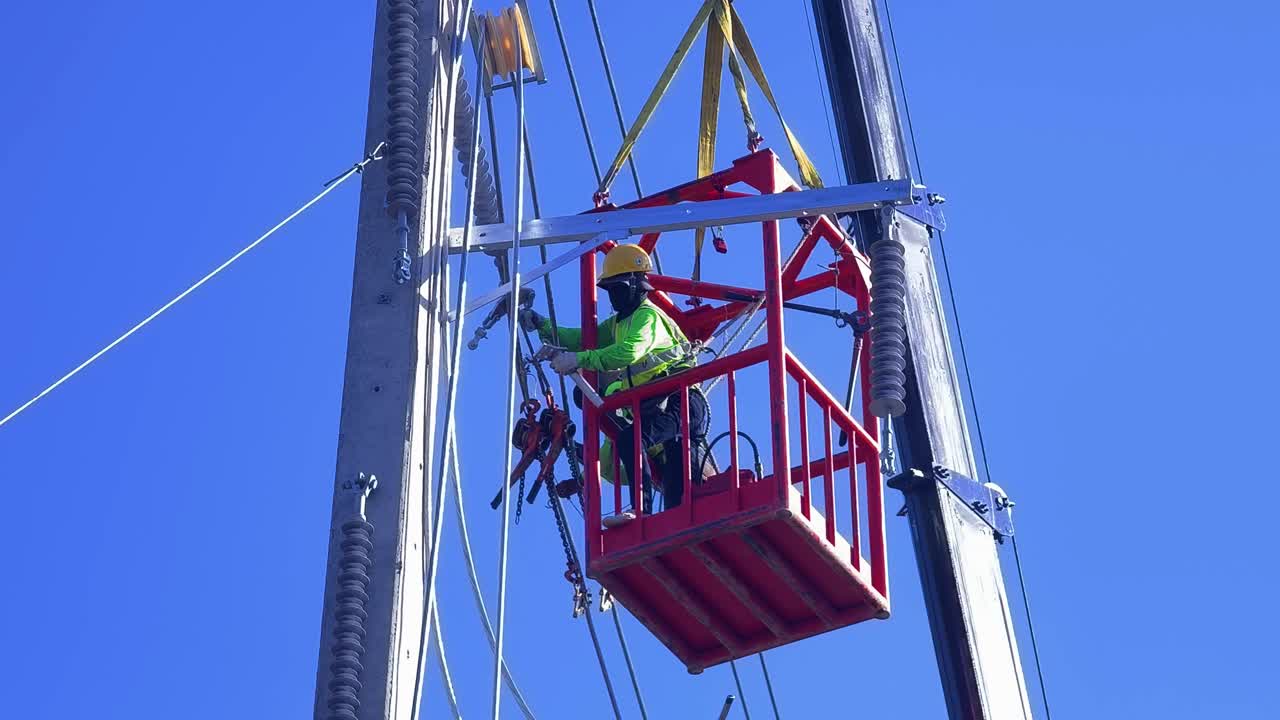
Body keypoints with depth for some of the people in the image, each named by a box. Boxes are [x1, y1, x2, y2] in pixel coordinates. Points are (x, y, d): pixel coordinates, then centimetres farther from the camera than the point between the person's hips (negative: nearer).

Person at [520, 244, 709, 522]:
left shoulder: (647, 315, -8)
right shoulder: (619, 323, 23)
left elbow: (628, 352, -27)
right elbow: (583, 339, 21)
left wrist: (578, 360, -28)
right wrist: (542, 325, 8)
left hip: (679, 403, -10)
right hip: (654, 407, 10)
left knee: (629, 439, -30)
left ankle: (643, 510, -34)